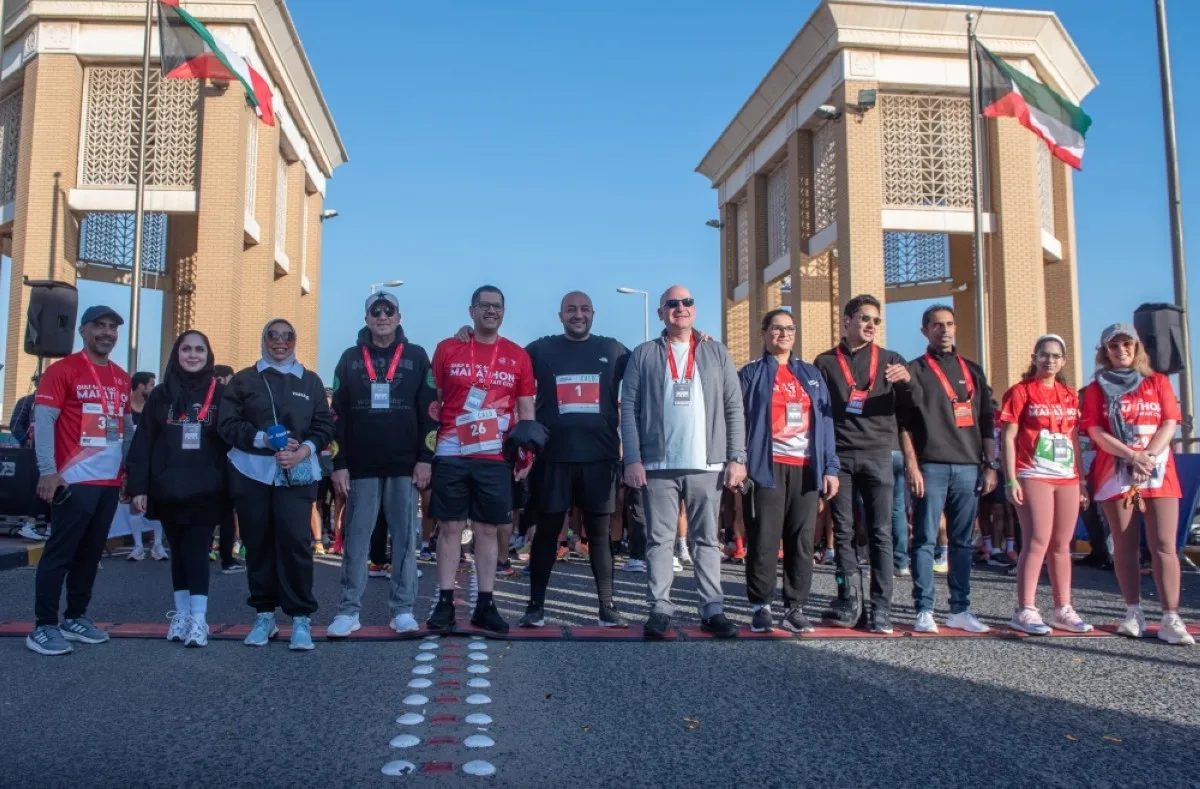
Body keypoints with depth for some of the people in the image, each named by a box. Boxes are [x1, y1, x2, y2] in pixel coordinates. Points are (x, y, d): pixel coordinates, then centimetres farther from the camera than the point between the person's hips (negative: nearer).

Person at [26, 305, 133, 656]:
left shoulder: (122, 378, 15)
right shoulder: (62, 370, -6)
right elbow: (43, 420, -10)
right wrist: (48, 471, -18)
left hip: (110, 482, 7)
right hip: (74, 480, -6)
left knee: (91, 553, 12)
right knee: (60, 552, -3)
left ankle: (75, 618, 23)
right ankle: (43, 627, 4)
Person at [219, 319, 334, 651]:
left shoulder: (311, 381, 13)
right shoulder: (244, 380, 10)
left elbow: (324, 425, 8)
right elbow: (228, 423, 2)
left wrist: (305, 449, -11)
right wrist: (263, 439, -14)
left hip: (296, 473, -1)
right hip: (251, 471, 1)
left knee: (295, 539, -12)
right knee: (258, 542, 4)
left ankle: (301, 617, -4)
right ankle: (264, 614, 17)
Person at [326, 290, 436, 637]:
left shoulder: (416, 356, 6)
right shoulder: (350, 358, 9)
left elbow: (429, 410, 3)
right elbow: (338, 415, 6)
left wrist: (425, 459, -4)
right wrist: (339, 464, 0)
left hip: (404, 467, -1)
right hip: (360, 467, 1)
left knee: (404, 538, 3)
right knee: (355, 539, 3)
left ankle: (403, 609, 10)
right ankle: (349, 610, 9)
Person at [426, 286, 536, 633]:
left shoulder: (518, 356, 7)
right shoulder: (447, 349, 5)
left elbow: (526, 411, 9)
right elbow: (433, 402, 9)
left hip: (496, 459, 1)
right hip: (451, 456, -1)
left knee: (488, 530, 6)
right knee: (449, 527, 3)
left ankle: (485, 605, 14)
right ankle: (445, 603, 10)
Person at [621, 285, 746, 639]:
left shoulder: (717, 353, 11)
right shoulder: (643, 355, 7)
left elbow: (734, 409, 8)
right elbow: (629, 408, 1)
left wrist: (737, 457, 0)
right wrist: (632, 459, -8)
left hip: (707, 464, 1)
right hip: (658, 464, -1)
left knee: (707, 540, 6)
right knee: (660, 540, 2)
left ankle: (712, 609, 11)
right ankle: (660, 608, 7)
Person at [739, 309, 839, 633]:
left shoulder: (811, 374, 17)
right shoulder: (751, 374, 8)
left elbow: (825, 421, 13)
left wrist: (830, 467, 5)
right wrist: (741, 465, -10)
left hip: (806, 468, 3)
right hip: (766, 468, -3)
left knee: (803, 540, 3)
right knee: (764, 540, -3)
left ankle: (795, 607, 12)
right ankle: (761, 607, 7)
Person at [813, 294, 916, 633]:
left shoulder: (890, 360, 11)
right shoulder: (825, 362, 11)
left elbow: (908, 406, 3)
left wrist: (908, 381, -18)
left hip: (878, 455, 0)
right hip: (839, 456, 0)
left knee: (881, 532, -1)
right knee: (843, 531, 3)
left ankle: (881, 608, 2)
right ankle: (850, 601, 9)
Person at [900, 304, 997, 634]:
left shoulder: (972, 371, 17)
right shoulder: (915, 370, 5)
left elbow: (985, 421, 16)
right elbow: (905, 422, -2)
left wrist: (990, 464, 9)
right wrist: (911, 466, -10)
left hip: (968, 467, 4)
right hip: (931, 467, -4)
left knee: (962, 541, 6)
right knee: (925, 540, -3)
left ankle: (960, 610, 12)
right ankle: (924, 610, 2)